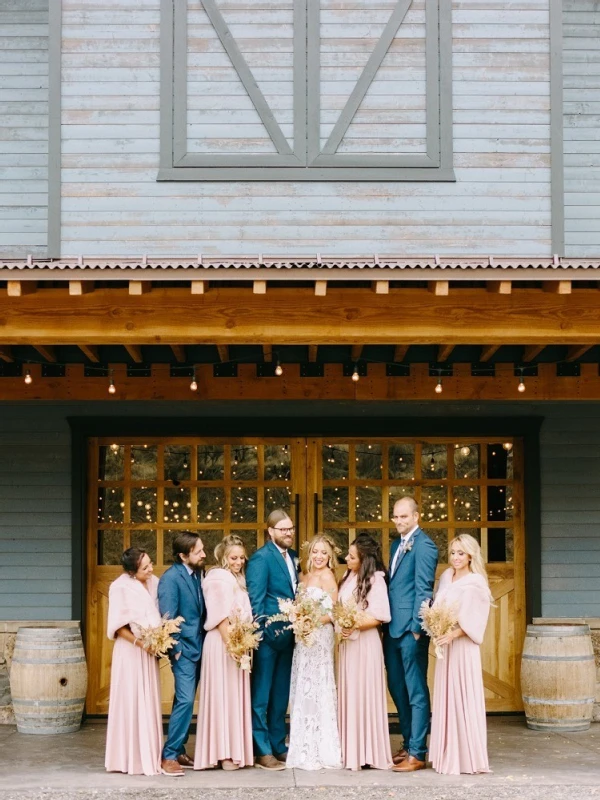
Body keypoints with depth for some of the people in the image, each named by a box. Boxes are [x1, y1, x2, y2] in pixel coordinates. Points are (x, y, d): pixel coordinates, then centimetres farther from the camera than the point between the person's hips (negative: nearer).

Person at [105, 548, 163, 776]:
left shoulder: (154, 582, 3)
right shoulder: (121, 587, -12)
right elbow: (118, 626, -11)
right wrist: (141, 642, -18)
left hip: (150, 650, 6)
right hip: (130, 652, -6)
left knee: (149, 704, 11)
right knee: (131, 703, -1)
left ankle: (149, 756, 19)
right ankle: (131, 758, 6)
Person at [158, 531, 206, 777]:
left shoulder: (196, 574, 8)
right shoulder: (171, 578, -14)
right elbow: (167, 617, -15)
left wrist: (203, 642, 6)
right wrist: (175, 650, -13)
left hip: (198, 648, 7)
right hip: (183, 649, -7)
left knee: (185, 702, 13)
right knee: (185, 701, -12)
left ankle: (179, 751, 21)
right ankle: (169, 756, -7)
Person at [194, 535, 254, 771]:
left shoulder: (236, 578, 17)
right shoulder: (219, 577, -11)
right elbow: (221, 616, -17)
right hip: (223, 643, -9)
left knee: (235, 696, 11)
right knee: (225, 695, -6)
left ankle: (235, 751, 16)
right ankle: (225, 753, -2)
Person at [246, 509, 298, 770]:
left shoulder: (292, 557, 12)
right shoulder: (261, 558, -11)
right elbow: (255, 599, -15)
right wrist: (265, 632, -17)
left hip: (287, 637, 8)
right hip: (268, 636, -8)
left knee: (281, 696, 15)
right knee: (261, 696, 1)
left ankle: (278, 746, 23)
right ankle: (262, 752, 5)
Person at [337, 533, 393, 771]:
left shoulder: (375, 580, -11)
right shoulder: (349, 577, 11)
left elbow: (380, 616, -15)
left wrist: (356, 626, -22)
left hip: (365, 643, -7)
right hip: (347, 642, 7)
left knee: (365, 694, -2)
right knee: (348, 695, 9)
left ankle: (368, 752, 7)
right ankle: (351, 750, 16)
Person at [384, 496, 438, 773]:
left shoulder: (423, 545, -11)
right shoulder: (397, 544, 17)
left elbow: (423, 589, -14)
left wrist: (416, 628, -16)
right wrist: (387, 625, 13)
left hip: (410, 628, -9)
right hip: (393, 628, 9)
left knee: (416, 691, -2)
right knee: (397, 687, 15)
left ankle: (417, 753, 2)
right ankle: (408, 742, 27)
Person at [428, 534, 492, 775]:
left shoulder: (475, 583, -8)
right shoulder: (446, 577, 12)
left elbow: (474, 620, -13)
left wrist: (453, 634, -24)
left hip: (463, 646, -7)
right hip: (444, 644, 7)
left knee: (463, 698, -4)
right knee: (445, 698, 8)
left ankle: (468, 758, 2)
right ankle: (448, 755, 14)